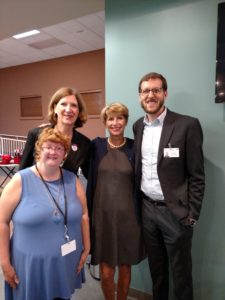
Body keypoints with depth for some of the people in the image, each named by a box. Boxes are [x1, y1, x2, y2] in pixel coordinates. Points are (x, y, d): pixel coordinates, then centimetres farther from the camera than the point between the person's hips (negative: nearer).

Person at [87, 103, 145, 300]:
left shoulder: (134, 147, -3)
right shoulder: (96, 145, -1)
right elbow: (91, 179, 4)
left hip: (127, 215, 0)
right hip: (102, 214, 0)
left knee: (125, 266, 15)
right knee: (106, 270, 7)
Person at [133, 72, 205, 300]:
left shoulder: (187, 125, -12)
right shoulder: (138, 126, 5)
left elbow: (197, 176, -10)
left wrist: (192, 215, -10)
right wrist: (137, 203, 9)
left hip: (175, 211, -4)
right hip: (146, 208, 5)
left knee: (180, 271, 14)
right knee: (156, 267, 22)